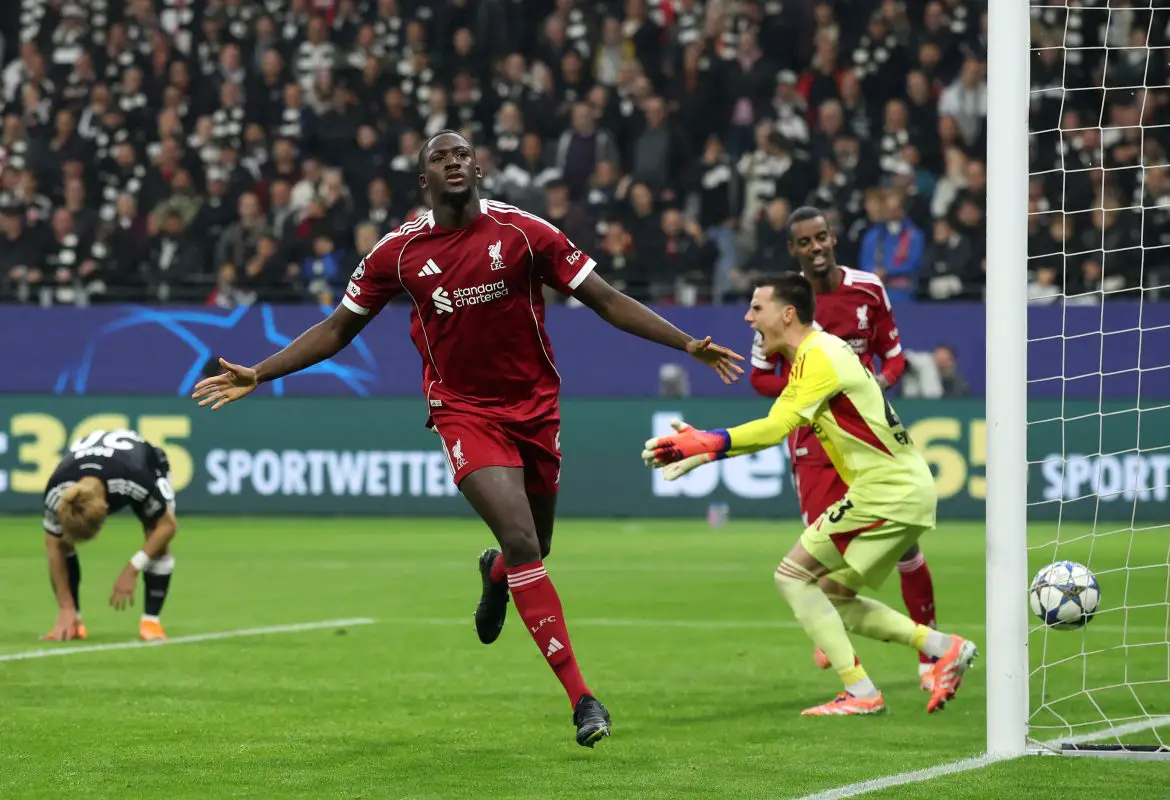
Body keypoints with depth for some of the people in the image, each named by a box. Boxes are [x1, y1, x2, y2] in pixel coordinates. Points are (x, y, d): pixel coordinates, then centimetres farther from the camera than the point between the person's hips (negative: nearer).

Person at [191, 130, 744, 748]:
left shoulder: (525, 233, -6)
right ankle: (580, 696, -18)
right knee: (523, 544, -19)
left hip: (535, 410, 2)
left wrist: (687, 344, -9)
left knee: (531, 551, 13)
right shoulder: (399, 252, -3)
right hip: (464, 412, -2)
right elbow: (338, 329, 8)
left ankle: (494, 574, 55)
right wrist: (258, 375, 3)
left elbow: (606, 301, -2)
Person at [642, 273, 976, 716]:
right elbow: (775, 428, 18)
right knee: (832, 597, 15)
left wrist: (705, 443, -21)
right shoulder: (817, 354, 17)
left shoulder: (818, 355, -14)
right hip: (908, 491, 10)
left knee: (792, 574, -6)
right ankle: (942, 646, 10)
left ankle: (861, 692, -8)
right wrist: (702, 449, 12)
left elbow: (775, 428, -23)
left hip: (887, 492, -10)